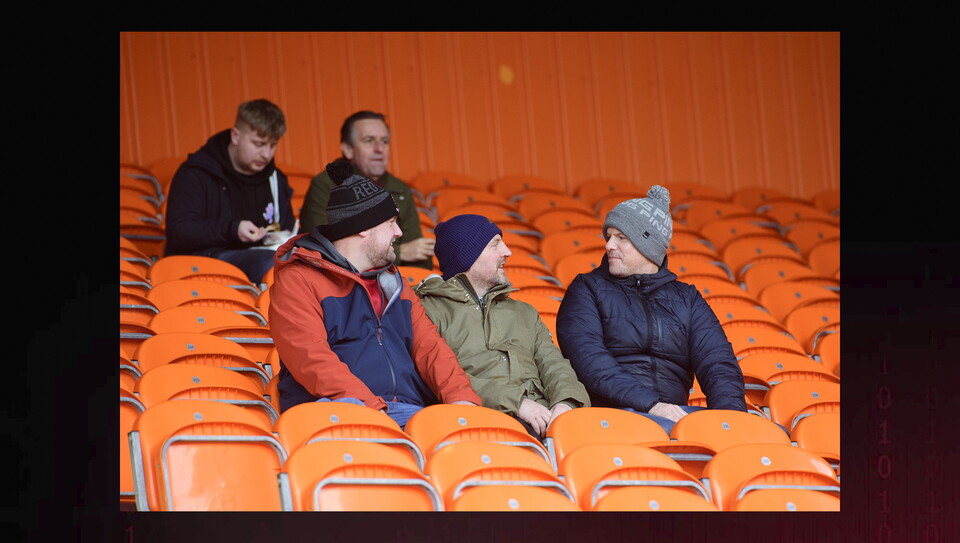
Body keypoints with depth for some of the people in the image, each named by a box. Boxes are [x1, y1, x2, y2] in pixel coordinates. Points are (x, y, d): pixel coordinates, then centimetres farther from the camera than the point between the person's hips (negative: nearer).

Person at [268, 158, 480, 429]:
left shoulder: (393, 281, 29)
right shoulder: (297, 281, 5)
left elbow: (429, 346, 18)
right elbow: (311, 360, -10)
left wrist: (463, 398, -3)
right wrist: (374, 409, -21)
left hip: (406, 410, 5)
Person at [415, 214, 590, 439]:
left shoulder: (524, 312, 32)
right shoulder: (429, 310, 11)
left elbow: (553, 365, 17)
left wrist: (565, 402, -9)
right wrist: (516, 401, -15)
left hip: (544, 417, 5)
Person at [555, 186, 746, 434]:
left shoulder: (687, 298, 22)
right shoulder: (587, 289, 12)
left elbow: (718, 363, 9)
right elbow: (588, 358, -6)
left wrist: (730, 414, -14)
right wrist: (650, 404, -19)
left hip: (676, 411, 4)